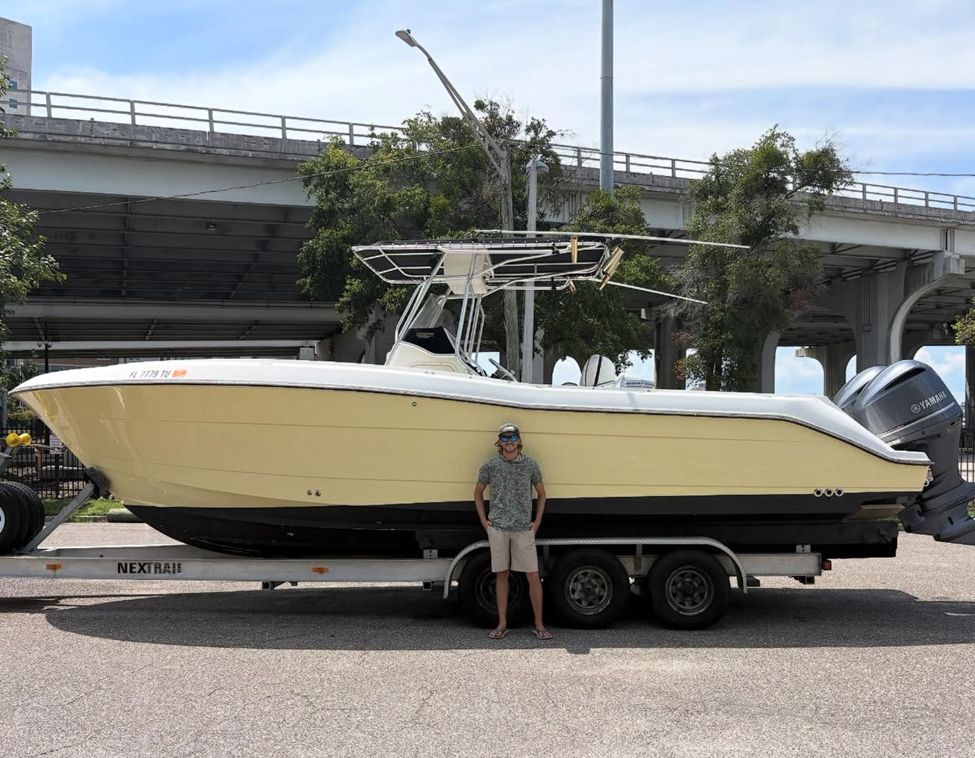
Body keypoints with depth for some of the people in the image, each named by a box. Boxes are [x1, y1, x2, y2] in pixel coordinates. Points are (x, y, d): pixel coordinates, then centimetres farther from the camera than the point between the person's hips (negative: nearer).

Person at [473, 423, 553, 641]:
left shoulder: (530, 465, 3)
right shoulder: (490, 465, 2)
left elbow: (541, 493, 14)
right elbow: (478, 493, 14)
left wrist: (537, 522, 6)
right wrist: (484, 520, 6)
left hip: (524, 529, 0)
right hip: (498, 528, 0)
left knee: (533, 576, -2)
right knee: (502, 575, 7)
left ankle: (539, 625, 8)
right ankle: (502, 624, 15)